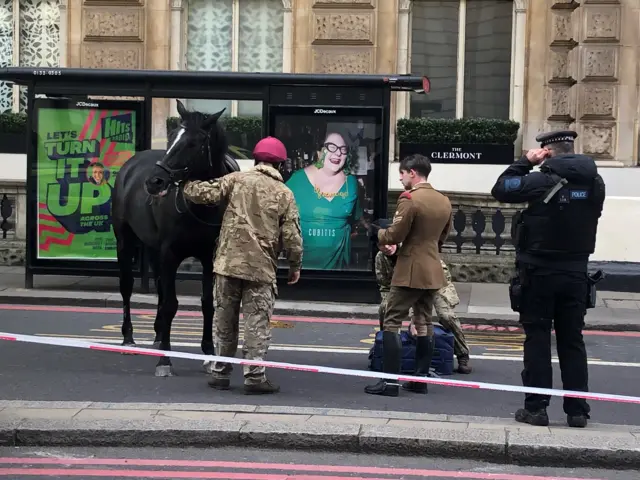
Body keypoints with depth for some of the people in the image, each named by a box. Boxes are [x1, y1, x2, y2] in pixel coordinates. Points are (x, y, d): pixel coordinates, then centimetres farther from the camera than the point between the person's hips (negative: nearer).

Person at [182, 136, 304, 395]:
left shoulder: (236, 180, 2)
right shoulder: (284, 193, 1)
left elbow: (204, 193, -1)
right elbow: (292, 236, -1)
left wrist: (187, 186, 20)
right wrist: (295, 266, 12)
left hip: (228, 262, 2)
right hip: (261, 268, -2)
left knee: (224, 320, 11)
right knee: (257, 323, 1)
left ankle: (220, 373, 19)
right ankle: (254, 376, -3)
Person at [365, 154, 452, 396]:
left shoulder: (409, 198, -15)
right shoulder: (444, 201, 9)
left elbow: (395, 235, -15)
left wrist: (377, 232, 3)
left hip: (410, 271, -7)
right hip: (432, 271, 8)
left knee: (391, 323, -2)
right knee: (424, 323, 13)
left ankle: (390, 381, -7)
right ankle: (421, 379, 15)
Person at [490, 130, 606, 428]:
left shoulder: (542, 182, -15)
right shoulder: (594, 184, 1)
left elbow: (500, 189, -5)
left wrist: (526, 162, 1)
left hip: (539, 271, -4)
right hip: (576, 272, 4)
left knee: (537, 338, 3)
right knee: (572, 340, 10)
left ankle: (536, 407, 3)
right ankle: (577, 409, 11)